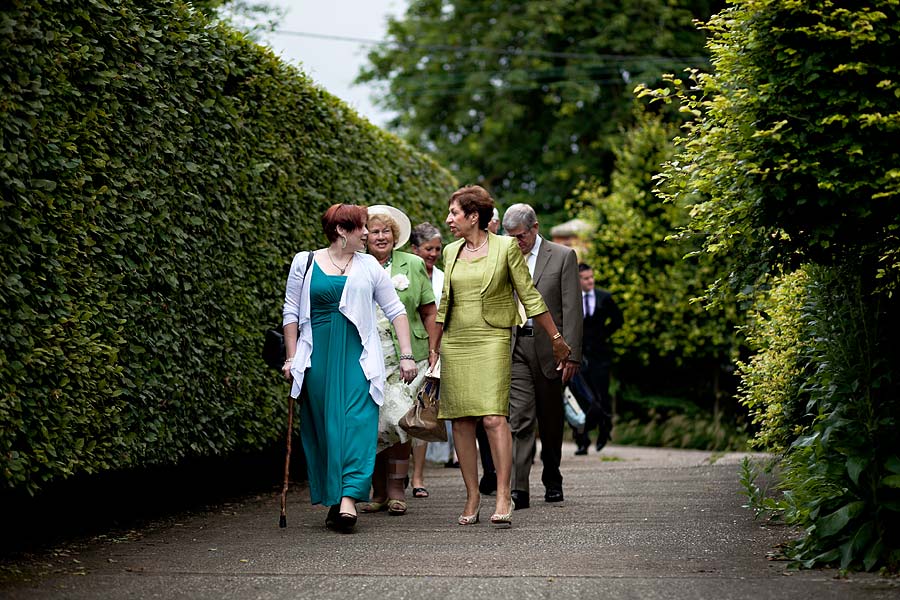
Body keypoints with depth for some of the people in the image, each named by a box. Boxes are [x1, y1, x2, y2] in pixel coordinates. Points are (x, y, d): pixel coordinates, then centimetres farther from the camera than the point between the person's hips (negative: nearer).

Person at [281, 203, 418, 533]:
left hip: (357, 358, 0)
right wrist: (291, 358, 3)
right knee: (323, 427, 1)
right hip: (318, 357, 0)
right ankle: (333, 500, 11)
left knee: (357, 423, -14)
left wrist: (406, 355, 4)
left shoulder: (369, 267, 10)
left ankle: (348, 498, -23)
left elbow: (395, 310, 12)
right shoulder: (305, 263, 8)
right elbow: (291, 312, 9)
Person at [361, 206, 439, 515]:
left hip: (405, 357, -1)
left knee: (399, 422, -7)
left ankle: (397, 490, -1)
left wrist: (433, 353, 2)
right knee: (371, 425, 0)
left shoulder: (413, 266, 7)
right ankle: (379, 492, 10)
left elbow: (429, 312, 9)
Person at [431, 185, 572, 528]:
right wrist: (433, 348, 21)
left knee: (494, 418, -16)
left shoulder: (505, 248, -2)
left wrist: (556, 339, 2)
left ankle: (503, 498, -14)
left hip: (491, 341, -5)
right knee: (461, 422, 1)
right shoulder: (451, 252, 12)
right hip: (455, 343, 5)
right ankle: (472, 498, 7)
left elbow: (529, 296, 1)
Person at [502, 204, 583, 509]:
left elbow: (572, 309, -4)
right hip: (515, 347, 1)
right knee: (520, 418, -9)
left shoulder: (563, 256, 1)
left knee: (551, 420, 9)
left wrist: (571, 355, -10)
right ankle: (519, 489, -15)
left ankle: (552, 481, 25)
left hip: (548, 348, -1)